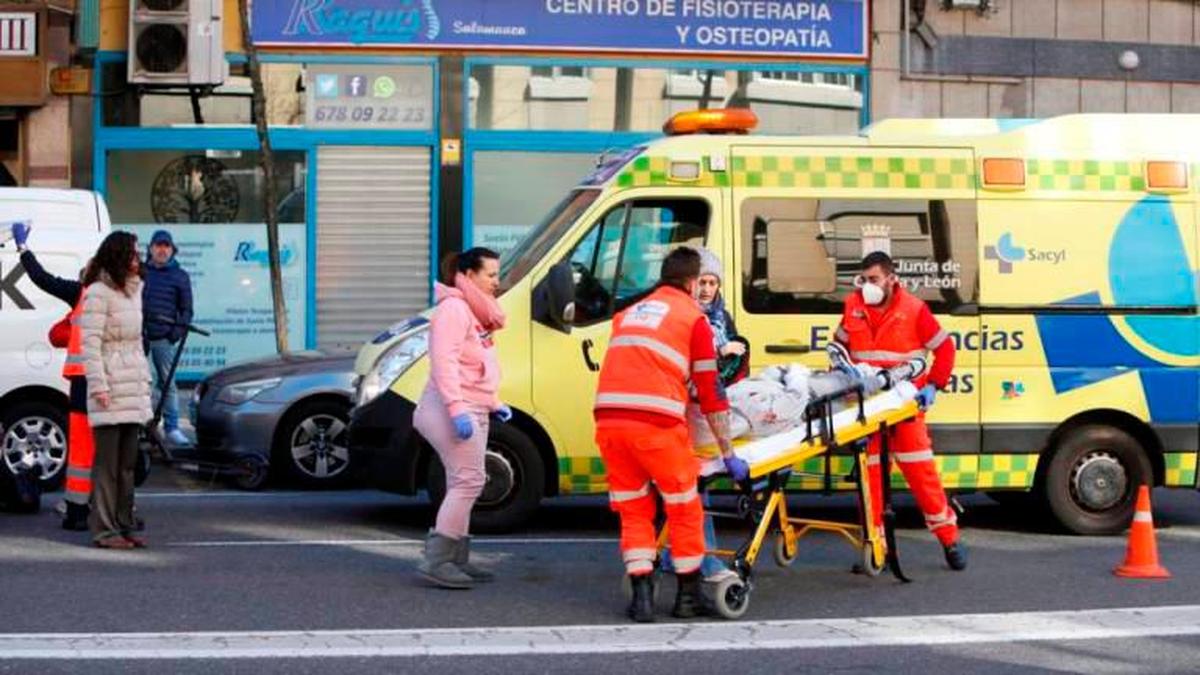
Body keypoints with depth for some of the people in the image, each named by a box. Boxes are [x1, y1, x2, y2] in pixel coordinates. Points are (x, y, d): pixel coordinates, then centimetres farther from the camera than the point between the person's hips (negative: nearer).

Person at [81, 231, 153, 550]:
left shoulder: (133, 291, 18)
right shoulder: (98, 293, -9)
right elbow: (90, 343, -14)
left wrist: (145, 380, 19)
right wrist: (98, 386, -19)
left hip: (133, 389, 8)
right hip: (110, 389, -8)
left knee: (127, 463, 10)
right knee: (107, 462, -6)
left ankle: (124, 526, 14)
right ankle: (104, 530, -4)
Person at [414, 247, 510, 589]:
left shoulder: (474, 312, 21)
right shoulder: (454, 308, -12)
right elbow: (444, 362, -23)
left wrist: (493, 404, 19)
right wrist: (457, 409, -30)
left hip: (472, 411, 11)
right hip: (453, 409, -11)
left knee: (463, 485, 12)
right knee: (468, 481, -16)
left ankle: (457, 560, 17)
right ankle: (436, 560, -17)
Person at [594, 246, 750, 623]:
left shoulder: (629, 313, 25)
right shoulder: (694, 318, 10)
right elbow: (710, 392, 8)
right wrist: (728, 454, 12)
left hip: (608, 421, 4)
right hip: (657, 423, -4)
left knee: (633, 510, 16)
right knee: (685, 510, 13)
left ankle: (641, 597, 9)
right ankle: (688, 598, 19)